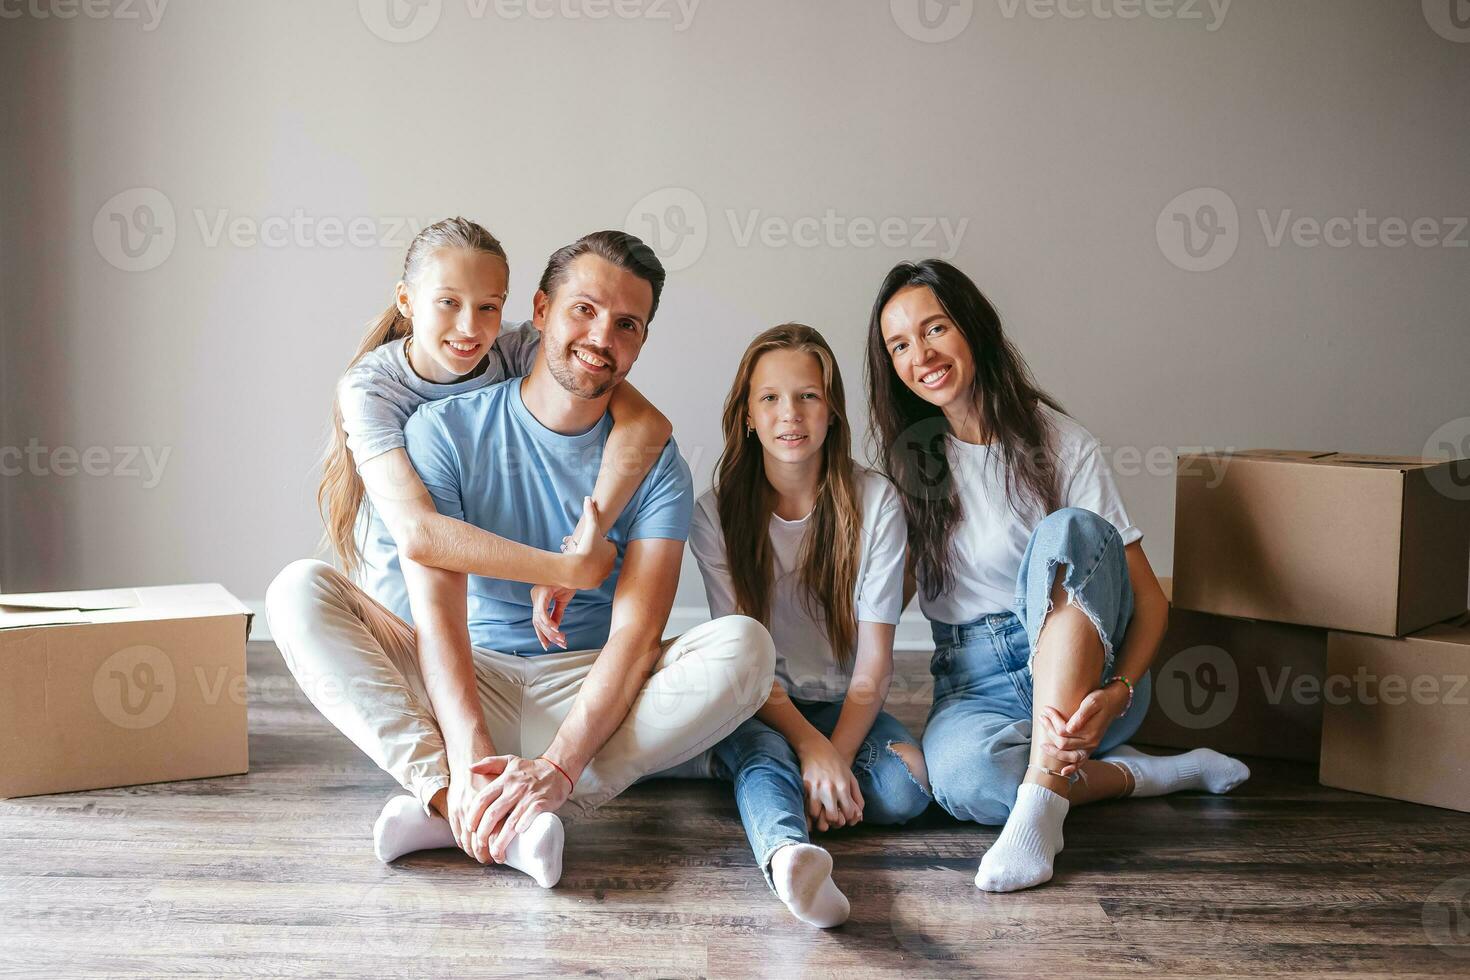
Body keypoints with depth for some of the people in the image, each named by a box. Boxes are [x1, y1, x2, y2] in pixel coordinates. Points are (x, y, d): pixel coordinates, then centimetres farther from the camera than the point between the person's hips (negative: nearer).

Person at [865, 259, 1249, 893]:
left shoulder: (1059, 442, -3)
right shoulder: (907, 458, 7)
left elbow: (1149, 598, -7)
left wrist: (1117, 693, -27)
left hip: (1084, 669, -1)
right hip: (974, 683, 2)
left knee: (1070, 531, -33)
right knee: (961, 777, -37)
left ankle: (1040, 800, -40)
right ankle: (1150, 775, -12)